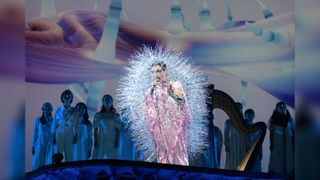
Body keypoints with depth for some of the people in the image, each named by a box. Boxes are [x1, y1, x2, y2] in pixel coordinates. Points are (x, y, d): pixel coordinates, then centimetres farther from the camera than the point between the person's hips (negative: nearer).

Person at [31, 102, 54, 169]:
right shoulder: (38, 120, 5)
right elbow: (35, 133, 7)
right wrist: (33, 146, 5)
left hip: (50, 144, 0)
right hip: (40, 144, 1)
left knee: (49, 163, -6)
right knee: (38, 163, -3)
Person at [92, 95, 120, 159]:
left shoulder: (116, 116, 9)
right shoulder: (98, 115, 10)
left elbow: (117, 130, 5)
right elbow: (95, 129, 7)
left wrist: (117, 141, -6)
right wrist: (95, 141, -3)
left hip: (112, 142, 0)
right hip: (100, 141, 0)